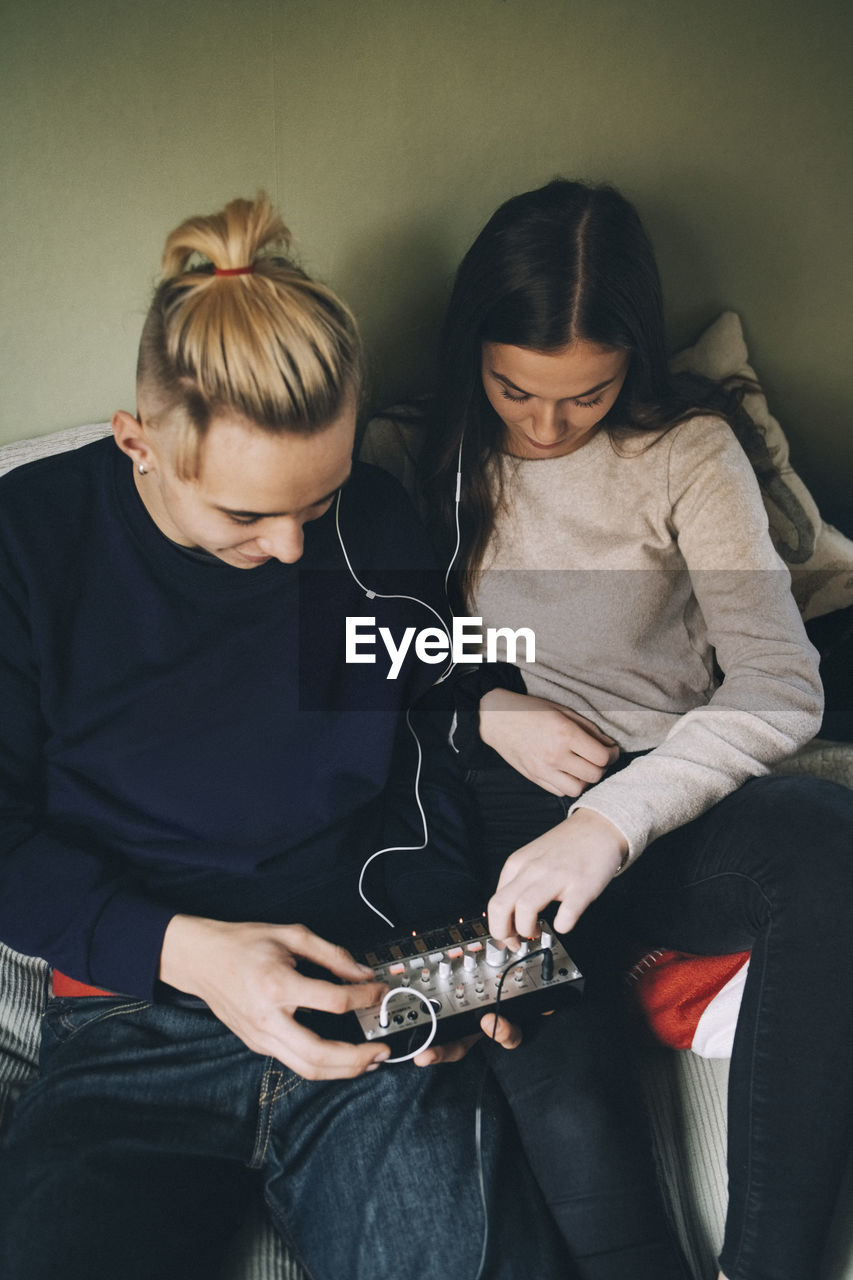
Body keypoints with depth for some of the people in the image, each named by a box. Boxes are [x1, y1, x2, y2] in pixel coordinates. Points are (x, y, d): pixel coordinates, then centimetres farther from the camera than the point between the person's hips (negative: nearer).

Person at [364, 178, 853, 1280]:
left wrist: (611, 823, -27)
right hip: (500, 816, 0)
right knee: (555, 1078, -32)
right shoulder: (418, 458, 6)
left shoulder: (688, 448, -1)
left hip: (668, 799, 0)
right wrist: (484, 708, -6)